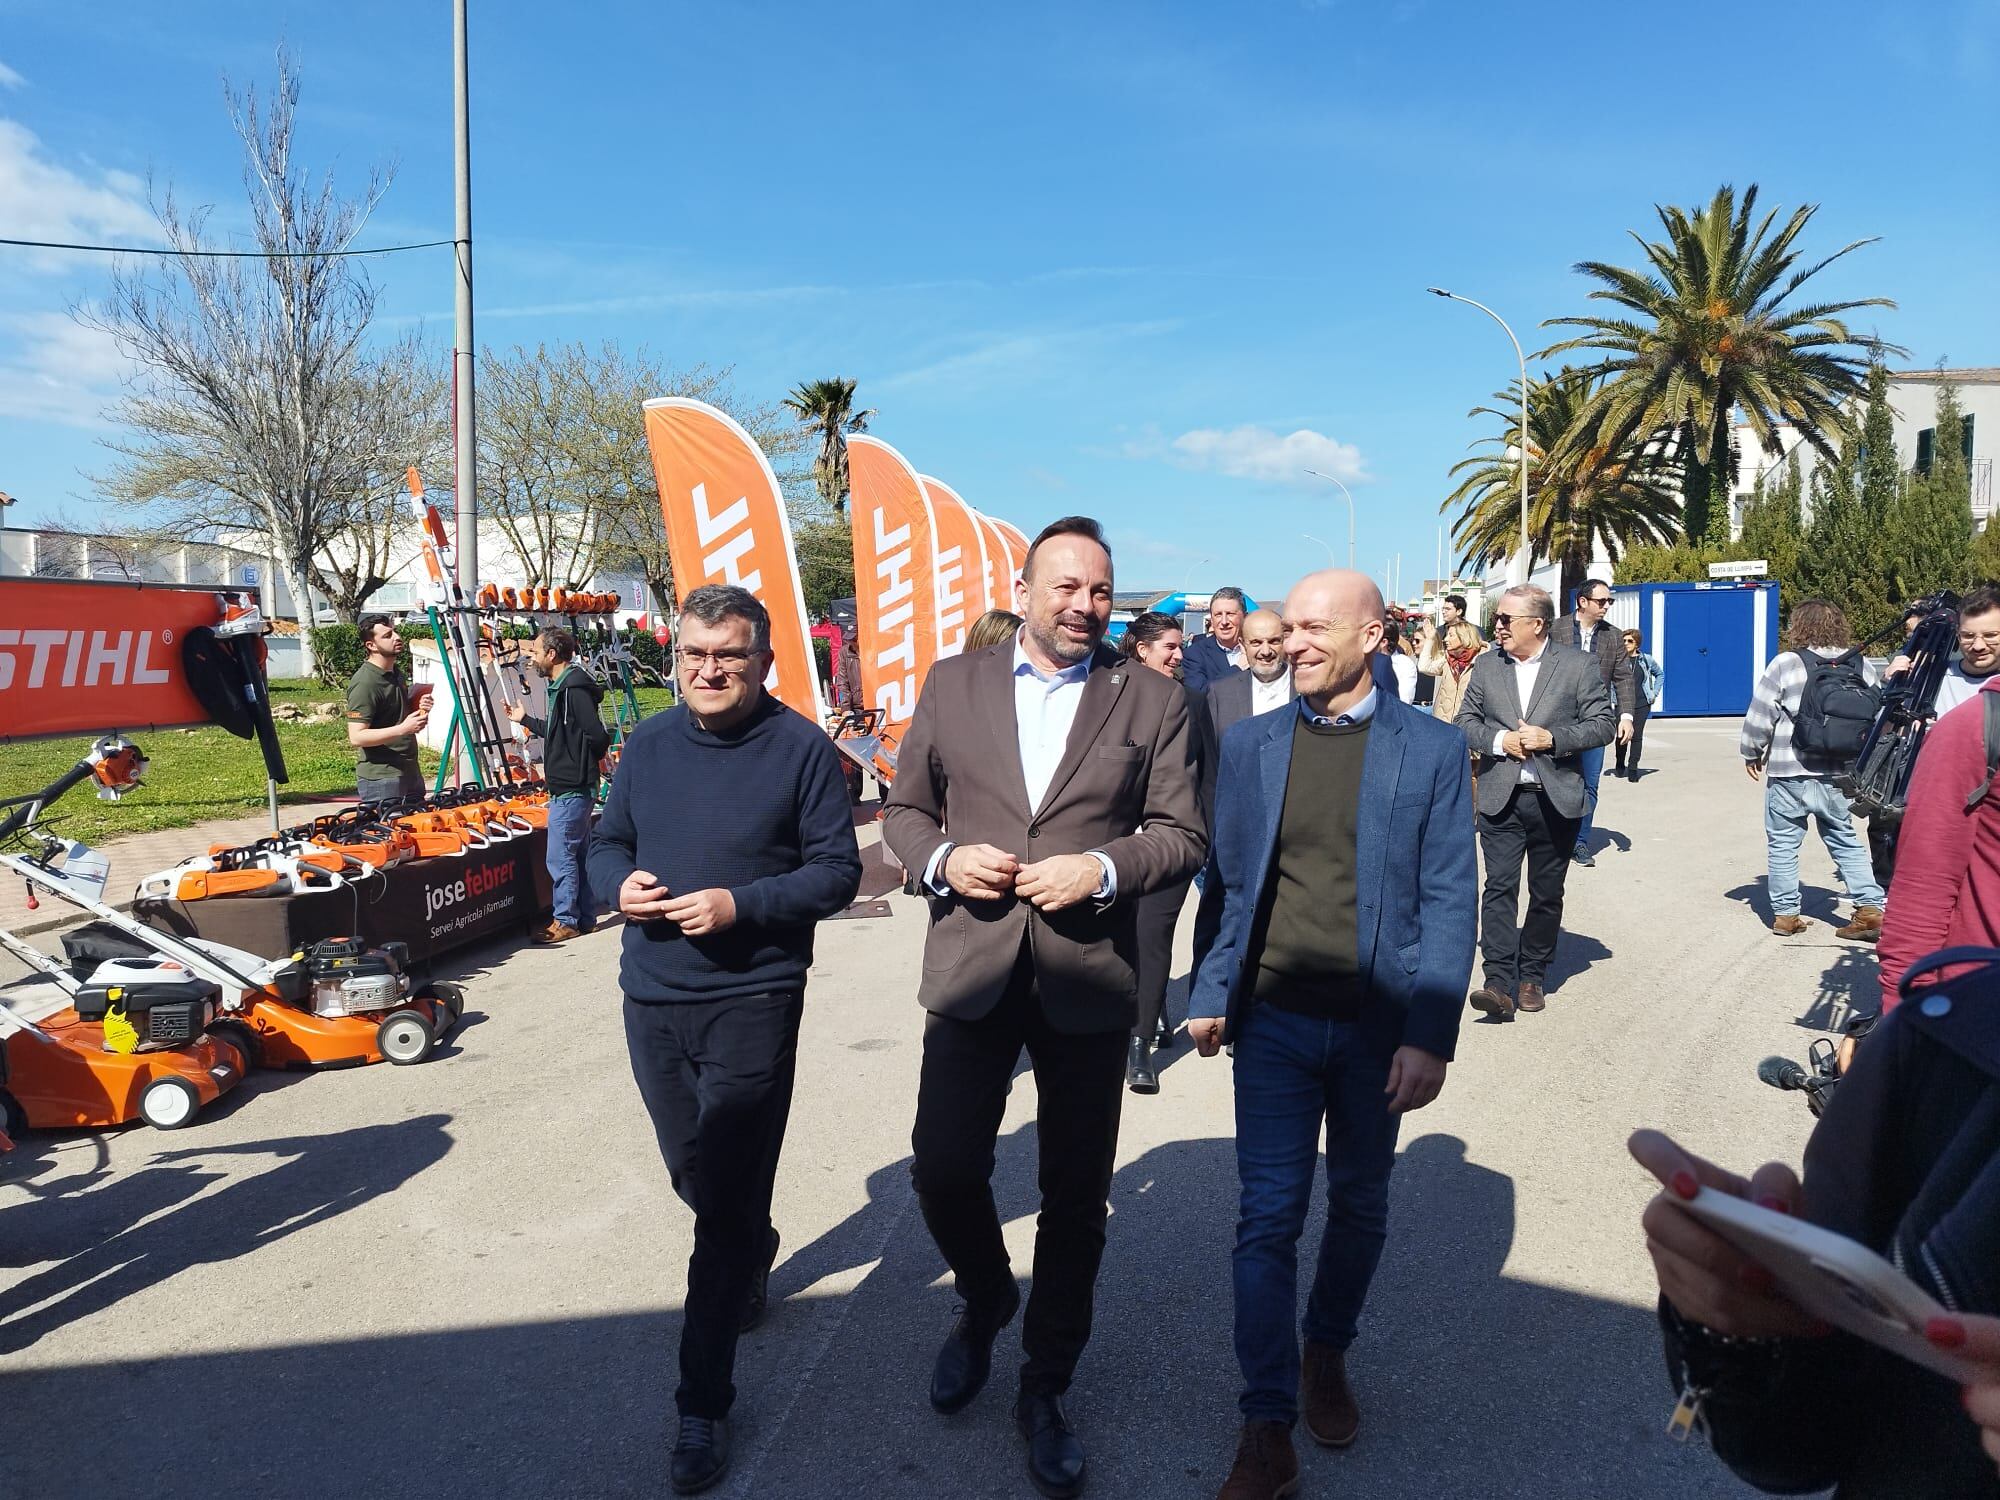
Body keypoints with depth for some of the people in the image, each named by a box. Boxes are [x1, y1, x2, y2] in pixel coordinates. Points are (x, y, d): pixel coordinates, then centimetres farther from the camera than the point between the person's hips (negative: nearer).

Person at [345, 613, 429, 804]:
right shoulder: (364, 683, -16)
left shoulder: (396, 672, 12)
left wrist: (419, 708, 4)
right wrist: (402, 729, -28)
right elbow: (356, 737, -21)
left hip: (409, 772, 9)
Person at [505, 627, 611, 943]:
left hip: (571, 790, -10)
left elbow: (598, 737, -23)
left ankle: (565, 921, 5)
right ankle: (585, 918, 22)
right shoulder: (562, 686, 14)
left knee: (560, 858, -4)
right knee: (579, 855, 15)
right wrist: (525, 719, 32)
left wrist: (582, 765, -7)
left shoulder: (574, 689, -18)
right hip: (570, 788, 10)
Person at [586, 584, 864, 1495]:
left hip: (752, 1004, -5)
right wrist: (618, 885, -10)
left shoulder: (801, 749, -10)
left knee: (726, 1209, -1)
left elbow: (838, 871, -9)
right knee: (695, 1177, 22)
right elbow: (607, 842, 13)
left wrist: (740, 905, -22)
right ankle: (753, 1260, 53)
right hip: (651, 999, 5)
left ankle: (704, 1405, 13)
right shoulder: (648, 743, 4)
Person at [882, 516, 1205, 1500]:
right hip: (972, 970, 1)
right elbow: (904, 809, 9)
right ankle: (985, 1307, 39)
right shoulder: (953, 685, 5)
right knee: (943, 1172, 4)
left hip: (1088, 981, -1)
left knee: (1075, 1198, 10)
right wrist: (941, 858, -11)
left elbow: (1183, 837, -1)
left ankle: (1044, 1388, 32)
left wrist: (1102, 869, -17)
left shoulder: (1152, 701, 1)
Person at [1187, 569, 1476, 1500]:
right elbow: (1229, 885, 7)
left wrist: (1431, 1036, -12)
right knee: (1268, 1219, 1)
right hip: (1275, 1017, 1)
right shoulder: (1250, 746, 2)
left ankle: (1328, 1353, 42)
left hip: (1378, 1025, 0)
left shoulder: (1432, 751, -5)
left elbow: (1449, 903, -6)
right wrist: (1212, 995, 0)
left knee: (1359, 1207, 17)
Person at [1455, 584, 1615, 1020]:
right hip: (1500, 799, 1)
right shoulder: (1486, 666, 6)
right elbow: (1465, 720, 8)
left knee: (1546, 894, 9)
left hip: (1556, 800, -1)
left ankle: (1532, 977, 23)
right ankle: (1499, 984, -12)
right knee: (1499, 887, -9)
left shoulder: (1579, 666, -1)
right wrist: (1499, 739, -11)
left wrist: (1552, 738, -16)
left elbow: (1604, 724, -2)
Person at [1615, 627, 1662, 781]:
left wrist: (1655, 693, 14)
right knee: (1622, 735, 2)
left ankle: (1632, 768, -1)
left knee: (1637, 736, -5)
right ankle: (1620, 765, 24)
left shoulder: (1646, 660, 7)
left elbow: (1659, 674, 24)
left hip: (1642, 704, 1)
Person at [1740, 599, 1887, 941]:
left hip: (1788, 772, -4)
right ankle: (1870, 907, 10)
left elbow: (1759, 716, -8)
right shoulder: (1862, 666, 6)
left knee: (1783, 843, 6)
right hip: (1838, 773, 4)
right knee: (1845, 840, 16)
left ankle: (1786, 914, 9)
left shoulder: (1785, 663, -10)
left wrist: (1751, 753, 7)